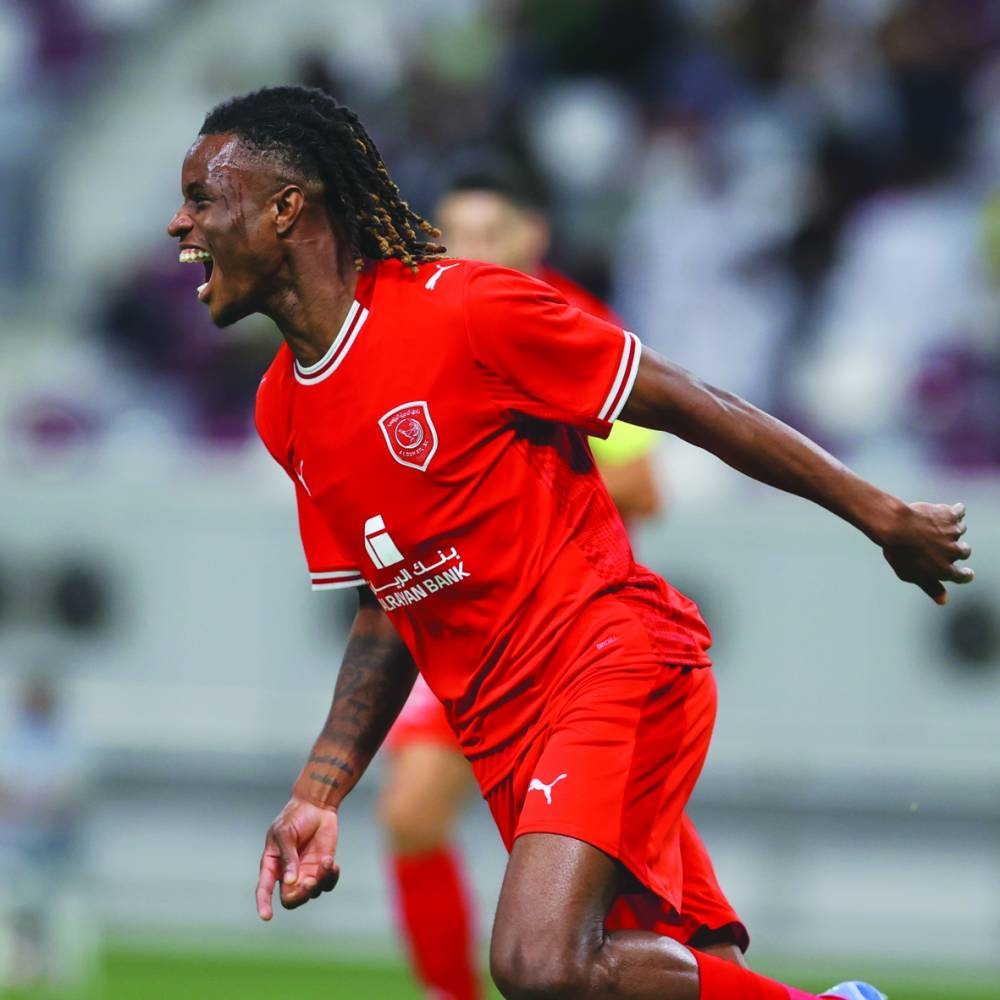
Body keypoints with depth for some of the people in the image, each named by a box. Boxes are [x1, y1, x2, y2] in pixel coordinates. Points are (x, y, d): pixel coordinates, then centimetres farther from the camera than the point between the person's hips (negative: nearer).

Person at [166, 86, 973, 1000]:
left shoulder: (462, 308, -13)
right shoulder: (283, 411, 8)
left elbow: (692, 408, -8)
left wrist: (883, 516, -4)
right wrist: (319, 793, 5)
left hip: (613, 660, -7)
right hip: (504, 736, 7)